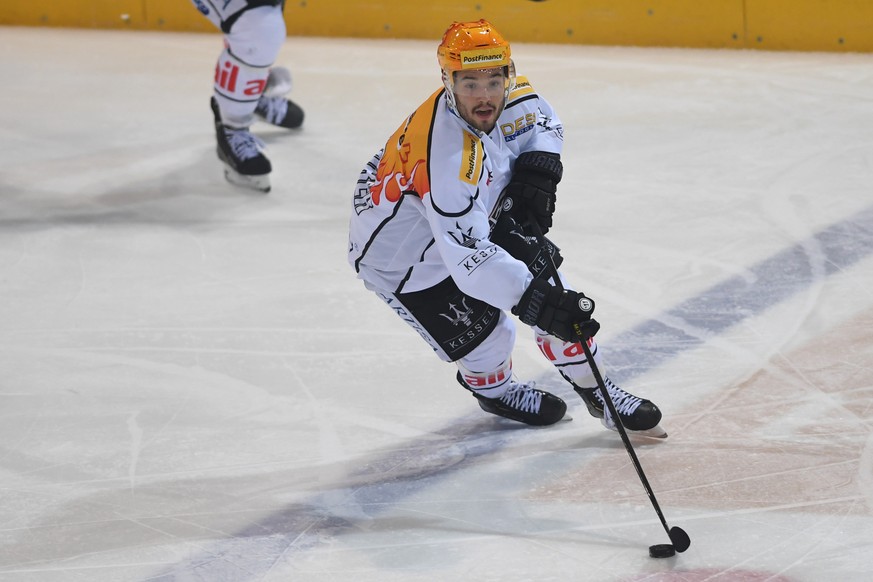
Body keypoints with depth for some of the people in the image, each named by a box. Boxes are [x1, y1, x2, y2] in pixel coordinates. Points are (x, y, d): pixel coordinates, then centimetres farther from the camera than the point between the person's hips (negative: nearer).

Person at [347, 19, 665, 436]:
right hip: (400, 254, -8)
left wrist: (537, 170, -12)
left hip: (469, 218, 8)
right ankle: (493, 389, 30)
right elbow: (467, 256, -45)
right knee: (485, 339, -7)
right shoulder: (446, 159, -42)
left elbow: (541, 119, 6)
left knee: (544, 276, 5)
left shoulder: (505, 99, -18)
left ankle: (594, 390, 22)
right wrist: (535, 301, -49)